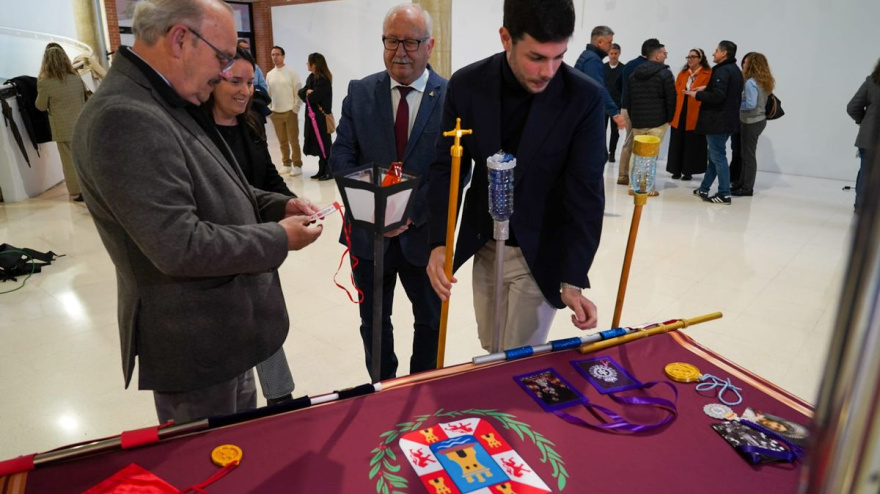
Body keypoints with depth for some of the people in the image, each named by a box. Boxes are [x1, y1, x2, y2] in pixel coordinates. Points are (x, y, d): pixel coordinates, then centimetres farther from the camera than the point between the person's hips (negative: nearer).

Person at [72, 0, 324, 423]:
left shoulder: (170, 104, 6)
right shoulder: (125, 119, -26)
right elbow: (180, 247, -29)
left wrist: (277, 205, 2)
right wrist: (279, 238, -18)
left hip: (226, 325, 9)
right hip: (195, 344, -9)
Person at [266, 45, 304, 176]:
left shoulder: (292, 72, -4)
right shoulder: (269, 74, 9)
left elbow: (299, 92, -6)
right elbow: (268, 94, 13)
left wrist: (295, 109, -9)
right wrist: (269, 109, 7)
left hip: (290, 112, -4)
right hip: (275, 113, 4)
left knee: (293, 141, -2)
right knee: (282, 142, 11)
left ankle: (297, 166, 5)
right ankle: (286, 164, 21)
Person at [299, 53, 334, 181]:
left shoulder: (323, 80, -16)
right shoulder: (311, 77, 11)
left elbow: (312, 97, -21)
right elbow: (301, 92, 8)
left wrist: (308, 94, -1)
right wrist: (307, 92, -12)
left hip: (321, 116, -8)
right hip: (313, 115, 8)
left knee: (324, 144, -2)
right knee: (319, 144, 12)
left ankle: (329, 171, 5)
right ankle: (322, 170, 19)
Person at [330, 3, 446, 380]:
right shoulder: (360, 92, 0)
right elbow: (341, 155, -3)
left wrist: (415, 209, -23)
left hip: (424, 232, -1)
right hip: (368, 230, 2)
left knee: (430, 320, 18)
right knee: (373, 320, 18)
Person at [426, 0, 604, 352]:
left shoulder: (584, 98, -15)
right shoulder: (467, 85, -9)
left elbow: (585, 192, -15)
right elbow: (446, 167, -4)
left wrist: (573, 279, -22)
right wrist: (438, 242, -15)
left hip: (540, 254, -3)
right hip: (483, 247, 3)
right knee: (491, 355, 17)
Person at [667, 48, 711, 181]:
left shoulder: (708, 74, -5)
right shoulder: (682, 73, 11)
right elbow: (676, 92, 8)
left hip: (696, 115, -5)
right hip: (679, 113, 5)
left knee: (692, 144, 5)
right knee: (677, 143, 8)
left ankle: (688, 171, 14)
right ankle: (676, 170, 17)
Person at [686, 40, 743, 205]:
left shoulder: (722, 71, -15)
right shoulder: (735, 70, 16)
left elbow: (717, 96, -24)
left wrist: (697, 95, -11)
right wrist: (706, 89, 14)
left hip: (717, 121, -10)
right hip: (728, 120, 10)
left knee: (718, 156, -5)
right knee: (715, 155, 16)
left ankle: (724, 194, -2)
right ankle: (704, 189, 25)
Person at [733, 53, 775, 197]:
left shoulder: (750, 82, -16)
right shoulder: (765, 82, 11)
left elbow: (750, 104, -23)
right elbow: (761, 102, 11)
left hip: (751, 122, -9)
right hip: (759, 119, 9)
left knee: (748, 154, -3)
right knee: (746, 153, 15)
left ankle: (747, 188, 3)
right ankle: (742, 183, 22)